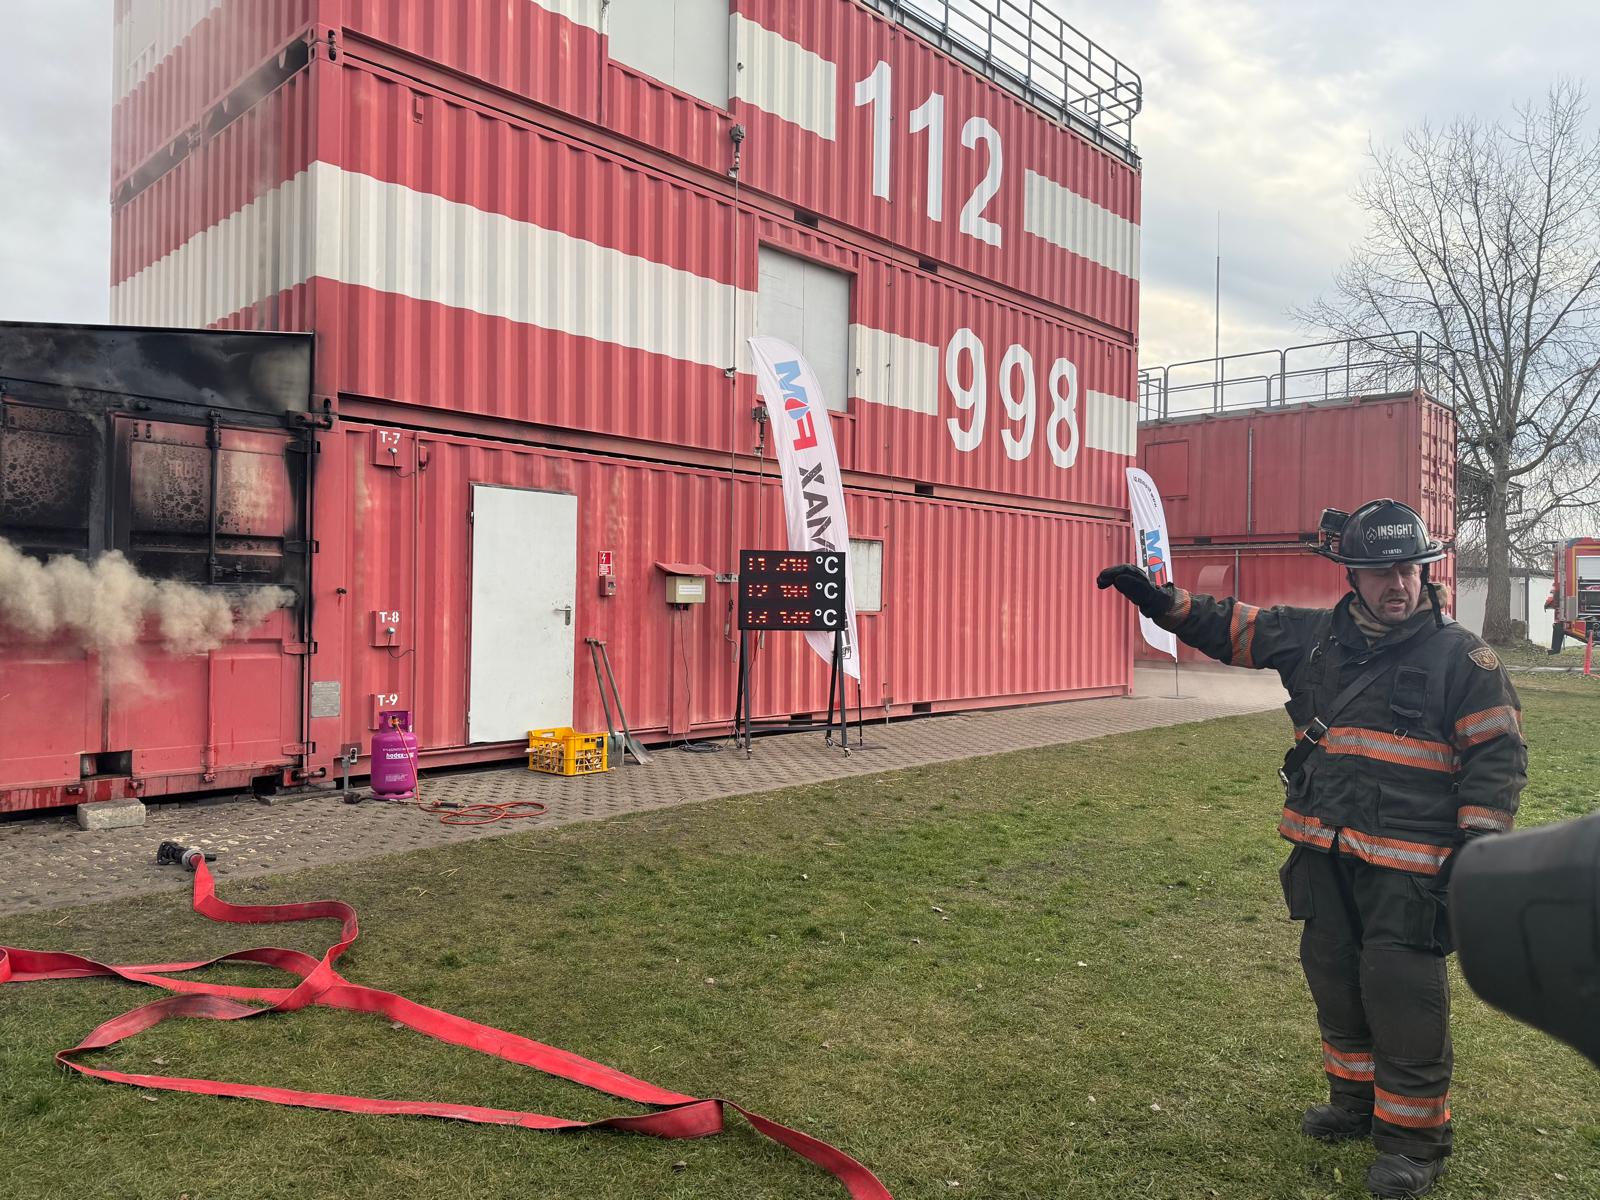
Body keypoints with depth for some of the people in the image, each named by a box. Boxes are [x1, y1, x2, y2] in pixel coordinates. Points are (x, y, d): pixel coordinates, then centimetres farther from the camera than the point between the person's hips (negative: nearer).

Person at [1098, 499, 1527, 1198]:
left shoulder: (1461, 656, -7)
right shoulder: (1317, 637, 5)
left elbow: (1498, 754, -5)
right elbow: (1233, 629, 14)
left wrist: (1478, 841, -13)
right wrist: (1162, 601, 6)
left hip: (1408, 869, -5)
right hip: (1323, 854, 5)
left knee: (1403, 999, -1)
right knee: (1334, 982, 18)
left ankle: (1415, 1138, 18)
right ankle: (1355, 1100, 38)